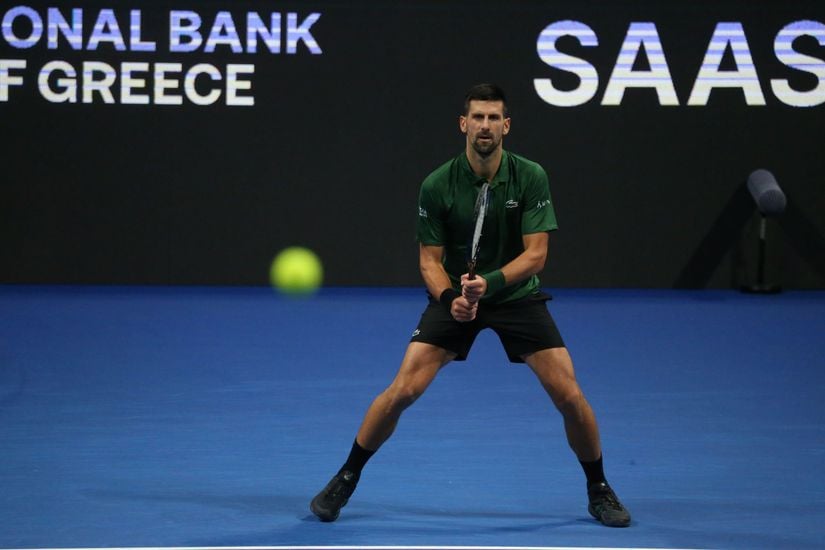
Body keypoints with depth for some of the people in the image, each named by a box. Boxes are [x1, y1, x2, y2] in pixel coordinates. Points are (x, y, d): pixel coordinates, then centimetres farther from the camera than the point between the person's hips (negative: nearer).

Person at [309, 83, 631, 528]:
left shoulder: (530, 178, -14)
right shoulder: (437, 186, -14)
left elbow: (535, 254, -16)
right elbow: (430, 258, -8)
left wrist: (488, 283, -31)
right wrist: (451, 299, -27)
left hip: (517, 295, 0)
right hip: (455, 296, 0)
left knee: (569, 395, -9)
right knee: (402, 391, -13)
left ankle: (599, 491, 14)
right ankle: (345, 481, 6)